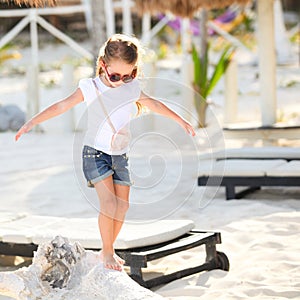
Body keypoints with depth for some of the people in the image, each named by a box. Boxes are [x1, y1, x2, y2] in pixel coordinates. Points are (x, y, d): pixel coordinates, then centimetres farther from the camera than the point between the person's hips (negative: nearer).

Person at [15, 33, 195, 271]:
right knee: (109, 203, -16)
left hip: (120, 154, 5)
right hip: (95, 153, -5)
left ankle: (109, 249, 18)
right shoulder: (91, 87, -9)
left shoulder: (133, 89, 2)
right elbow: (62, 106, -8)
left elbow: (155, 105, 18)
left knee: (122, 206, 2)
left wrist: (182, 121, 26)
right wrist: (33, 122, -14)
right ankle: (107, 252, -1)